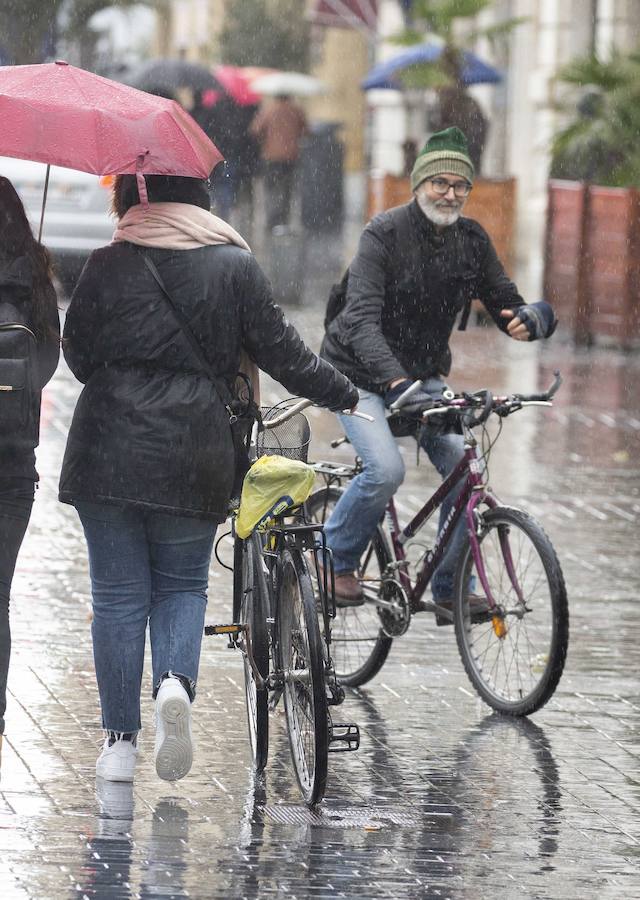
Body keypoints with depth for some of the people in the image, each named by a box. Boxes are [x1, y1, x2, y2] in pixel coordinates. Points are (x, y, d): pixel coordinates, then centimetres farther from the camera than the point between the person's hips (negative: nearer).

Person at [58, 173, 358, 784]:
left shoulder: (107, 265, 0)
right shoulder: (234, 265, 2)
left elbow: (78, 354, 6)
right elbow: (279, 349, 5)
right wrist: (345, 395, 19)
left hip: (107, 451, 0)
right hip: (194, 457, 0)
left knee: (117, 595, 7)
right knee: (182, 584, 15)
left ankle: (119, 740, 8)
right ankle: (176, 681, -13)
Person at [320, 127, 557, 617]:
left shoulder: (472, 240, -2)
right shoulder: (385, 233, -20)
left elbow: (506, 302, -1)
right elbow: (362, 321, -31)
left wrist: (529, 318, -28)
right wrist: (397, 382, -46)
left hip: (423, 374, 5)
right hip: (361, 374, -5)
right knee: (387, 469, -26)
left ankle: (451, 587, 0)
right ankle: (337, 561, -2)